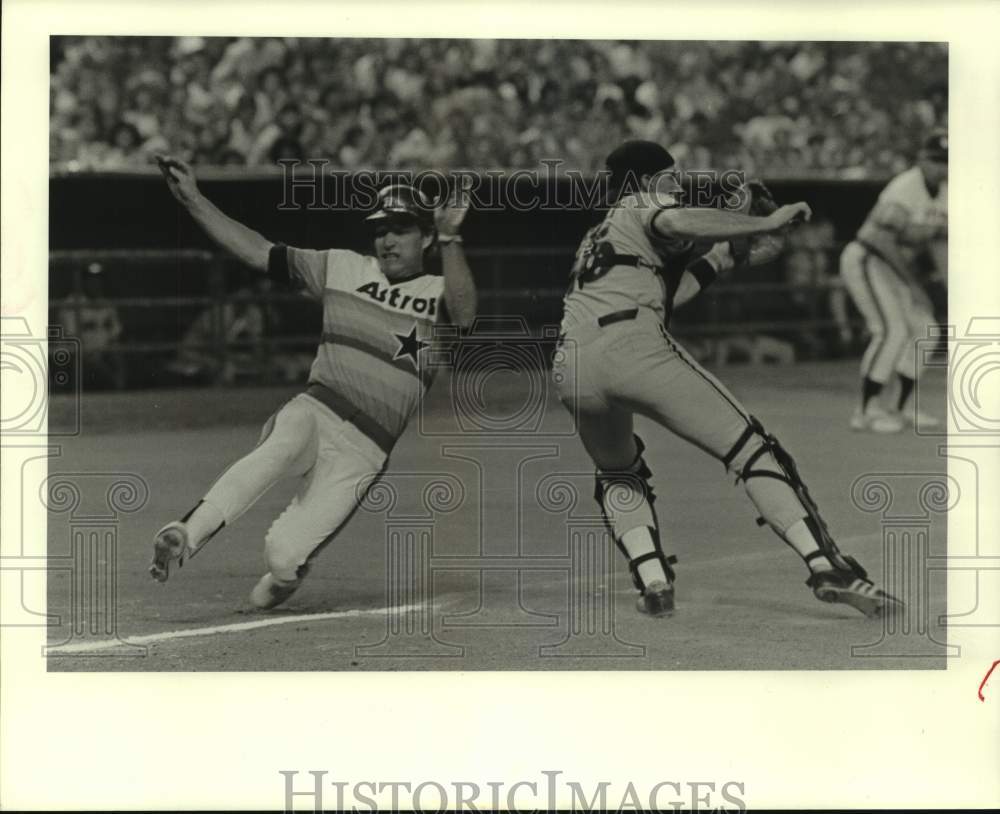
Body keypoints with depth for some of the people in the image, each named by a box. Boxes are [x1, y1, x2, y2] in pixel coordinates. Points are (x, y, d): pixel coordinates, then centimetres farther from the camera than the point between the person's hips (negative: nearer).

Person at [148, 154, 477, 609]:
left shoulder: (439, 293, 6)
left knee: (283, 558, -15)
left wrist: (449, 240, -31)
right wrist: (193, 200, 3)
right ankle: (185, 533, -45)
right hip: (313, 412, 1)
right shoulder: (343, 269, 14)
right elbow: (260, 253, 11)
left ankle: (285, 573, 22)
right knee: (282, 445, -38)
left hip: (363, 451, -1)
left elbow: (464, 315, -19)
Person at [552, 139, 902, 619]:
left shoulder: (595, 238, 38)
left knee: (618, 473, 30)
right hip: (632, 347, -6)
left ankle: (652, 582, 9)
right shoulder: (641, 209, 18)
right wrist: (766, 223, -3)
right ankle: (826, 566, -17)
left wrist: (725, 255, 33)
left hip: (570, 368, 6)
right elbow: (676, 223, -7)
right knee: (750, 449, -5)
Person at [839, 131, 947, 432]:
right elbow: (883, 240, -29)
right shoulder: (904, 190, -25)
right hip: (866, 260, -9)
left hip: (899, 265, 9)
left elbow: (938, 241, 9)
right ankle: (866, 410, -13)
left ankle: (900, 408, 15)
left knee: (924, 329, 4)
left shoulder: (944, 194, 3)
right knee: (892, 330, -20)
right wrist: (912, 283, -25)